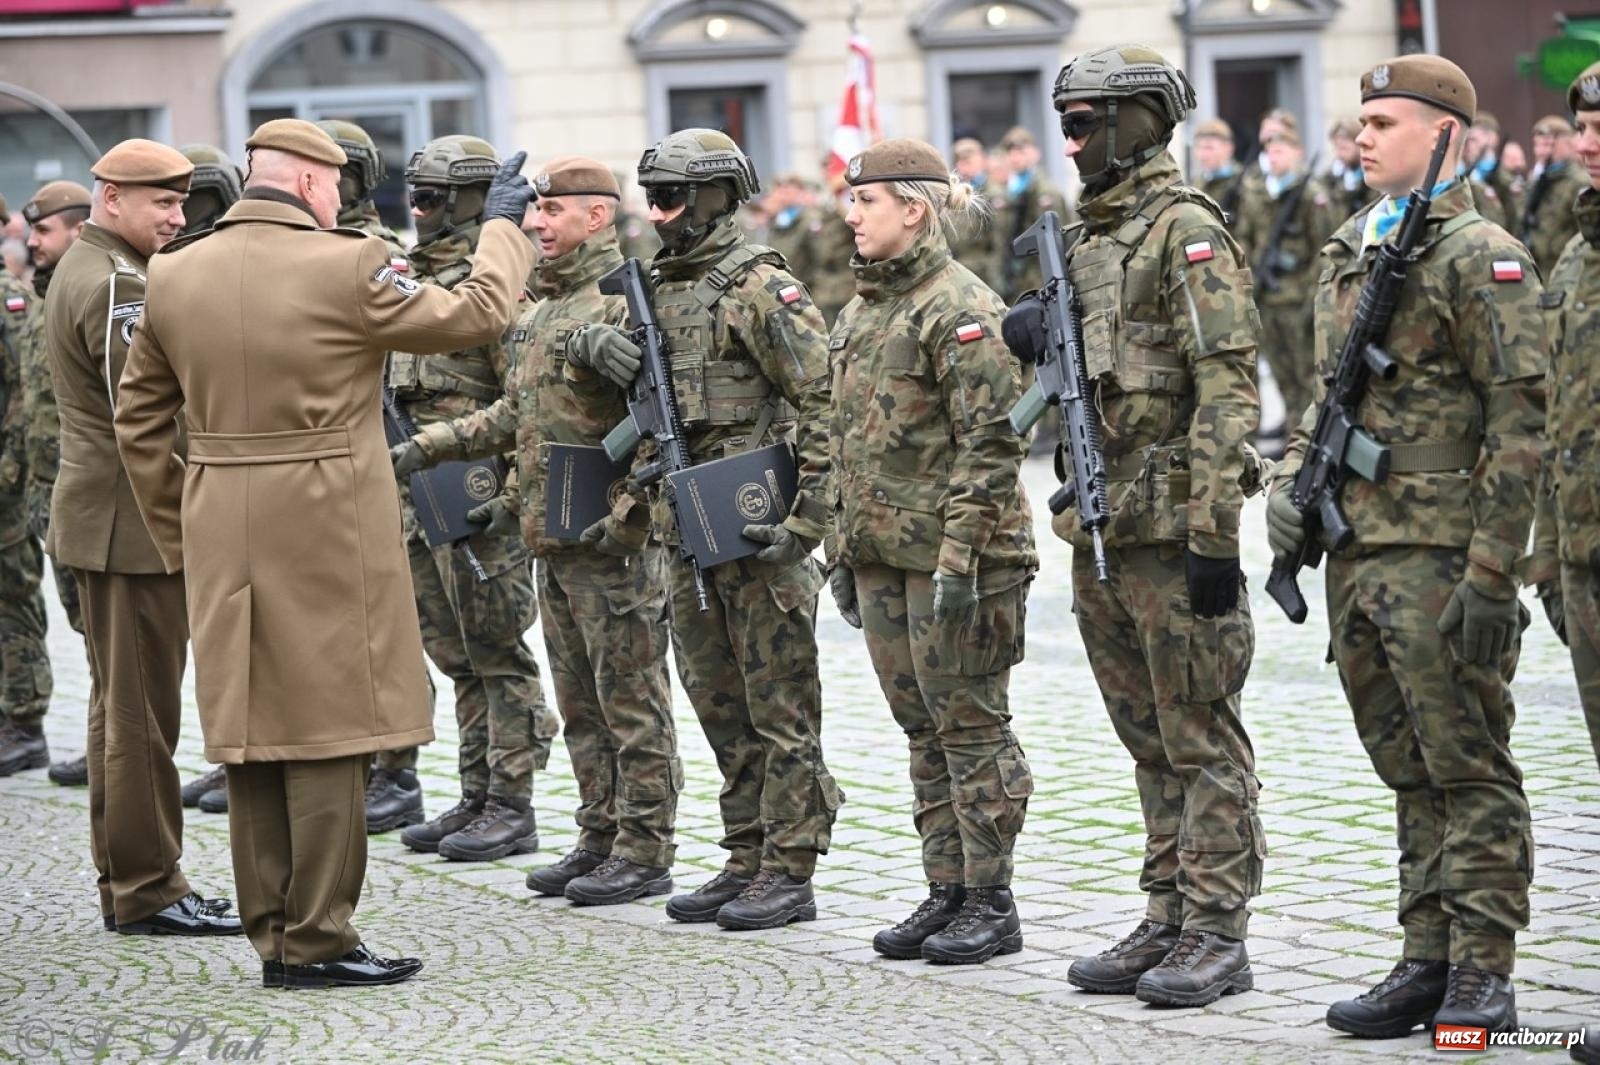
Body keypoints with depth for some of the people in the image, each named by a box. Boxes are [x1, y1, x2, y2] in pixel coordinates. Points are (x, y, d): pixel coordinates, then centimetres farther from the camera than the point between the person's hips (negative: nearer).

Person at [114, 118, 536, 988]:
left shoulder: (173, 276, 5)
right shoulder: (346, 269, -12)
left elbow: (138, 422, 11)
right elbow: (474, 315, -2)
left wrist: (176, 536, 18)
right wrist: (502, 225, 14)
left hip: (223, 537, 6)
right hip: (328, 534, -5)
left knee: (251, 731, 11)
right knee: (329, 731, 1)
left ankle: (272, 934, 17)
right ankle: (317, 940, 2)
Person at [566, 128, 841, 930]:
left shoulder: (761, 288, -11)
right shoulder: (659, 288, 13)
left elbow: (823, 406, -15)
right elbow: (651, 418, 24)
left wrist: (805, 520, -20)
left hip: (758, 533, -8)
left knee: (780, 710, -2)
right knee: (721, 709, 13)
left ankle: (790, 873, 2)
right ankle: (746, 861, 20)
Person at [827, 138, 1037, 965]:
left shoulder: (960, 308, -13)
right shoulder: (861, 308, 15)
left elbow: (990, 442, -17)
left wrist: (960, 553, -21)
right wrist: (846, 551, 19)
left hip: (948, 554, -9)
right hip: (882, 555, 9)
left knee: (969, 725, -2)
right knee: (922, 729, 12)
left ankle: (990, 904, 5)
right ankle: (946, 893, 19)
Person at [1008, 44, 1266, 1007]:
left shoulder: (1187, 231, -11)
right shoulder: (1091, 240, 17)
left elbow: (1229, 390, -18)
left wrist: (1214, 533, -22)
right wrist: (1032, 332, 4)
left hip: (1171, 530, -9)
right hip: (1101, 535, 9)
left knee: (1202, 741, -3)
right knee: (1152, 746, 13)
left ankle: (1219, 938, 1)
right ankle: (1168, 925, 19)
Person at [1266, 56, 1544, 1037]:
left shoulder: (1480, 256, -9)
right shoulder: (1348, 256, 16)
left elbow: (1521, 419, -14)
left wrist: (1492, 573, -18)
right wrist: (1293, 481, 9)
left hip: (1438, 559, -8)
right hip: (1357, 554, 8)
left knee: (1469, 771, -3)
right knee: (1411, 773, 13)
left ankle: (1484, 977, 2)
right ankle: (1428, 964, 19)